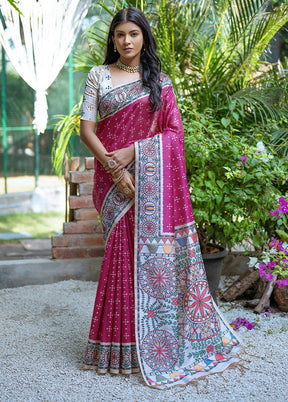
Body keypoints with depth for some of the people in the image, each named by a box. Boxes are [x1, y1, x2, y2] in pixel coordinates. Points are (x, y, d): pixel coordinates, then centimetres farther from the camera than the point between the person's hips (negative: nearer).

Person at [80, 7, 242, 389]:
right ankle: (124, 347, 9)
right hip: (113, 175, -1)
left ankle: (158, 342, 11)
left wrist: (133, 150, -13)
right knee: (124, 253, -2)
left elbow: (174, 132, 1)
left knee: (154, 250, -3)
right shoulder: (99, 76, 6)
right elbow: (86, 129, -1)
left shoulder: (160, 81, 9)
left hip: (152, 178, 1)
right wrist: (114, 167, -13)